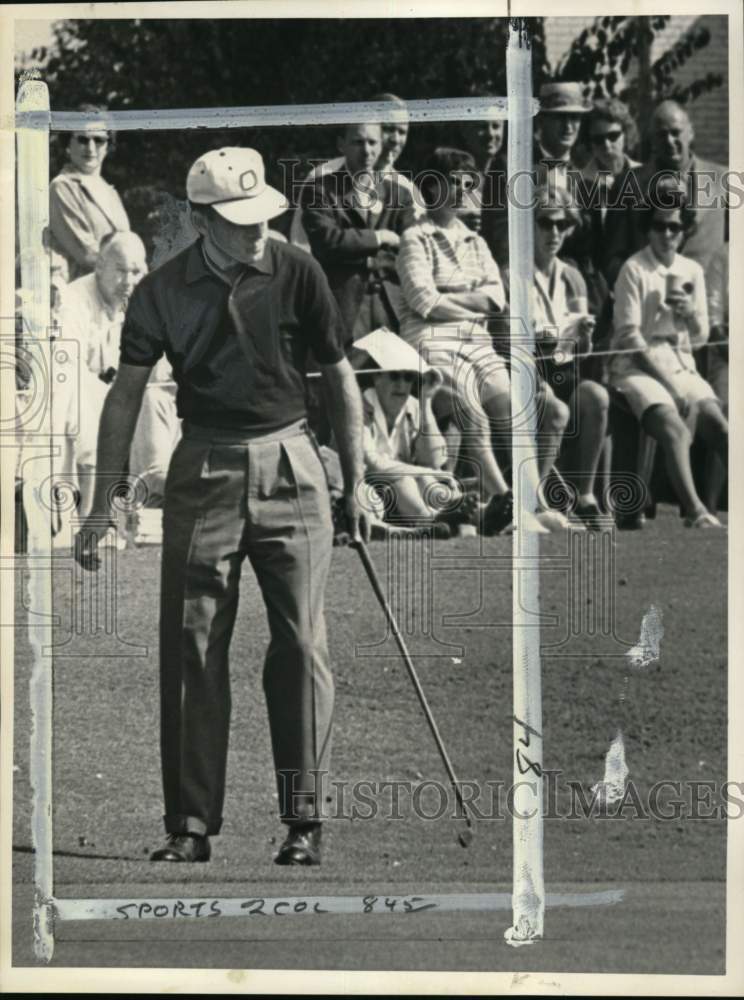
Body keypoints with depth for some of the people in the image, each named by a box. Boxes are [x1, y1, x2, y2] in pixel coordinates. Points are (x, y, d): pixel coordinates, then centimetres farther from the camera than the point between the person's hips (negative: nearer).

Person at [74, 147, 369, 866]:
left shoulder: (298, 274, -2)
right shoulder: (163, 291, -1)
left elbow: (340, 380, 6)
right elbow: (126, 394, 4)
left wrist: (355, 486, 7)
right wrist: (102, 503, 0)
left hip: (289, 467, -1)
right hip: (203, 473, 1)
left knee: (300, 646, -4)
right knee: (192, 650, -1)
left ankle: (304, 821, 2)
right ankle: (190, 826, 4)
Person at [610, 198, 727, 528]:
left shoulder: (692, 271, 14)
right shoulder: (634, 269, -3)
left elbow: (701, 337, 18)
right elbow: (629, 336, -9)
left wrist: (690, 312, -6)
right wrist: (667, 380, -14)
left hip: (681, 365, 5)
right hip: (639, 366, -5)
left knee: (720, 429, -20)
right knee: (675, 429, -30)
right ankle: (695, 513, -41)